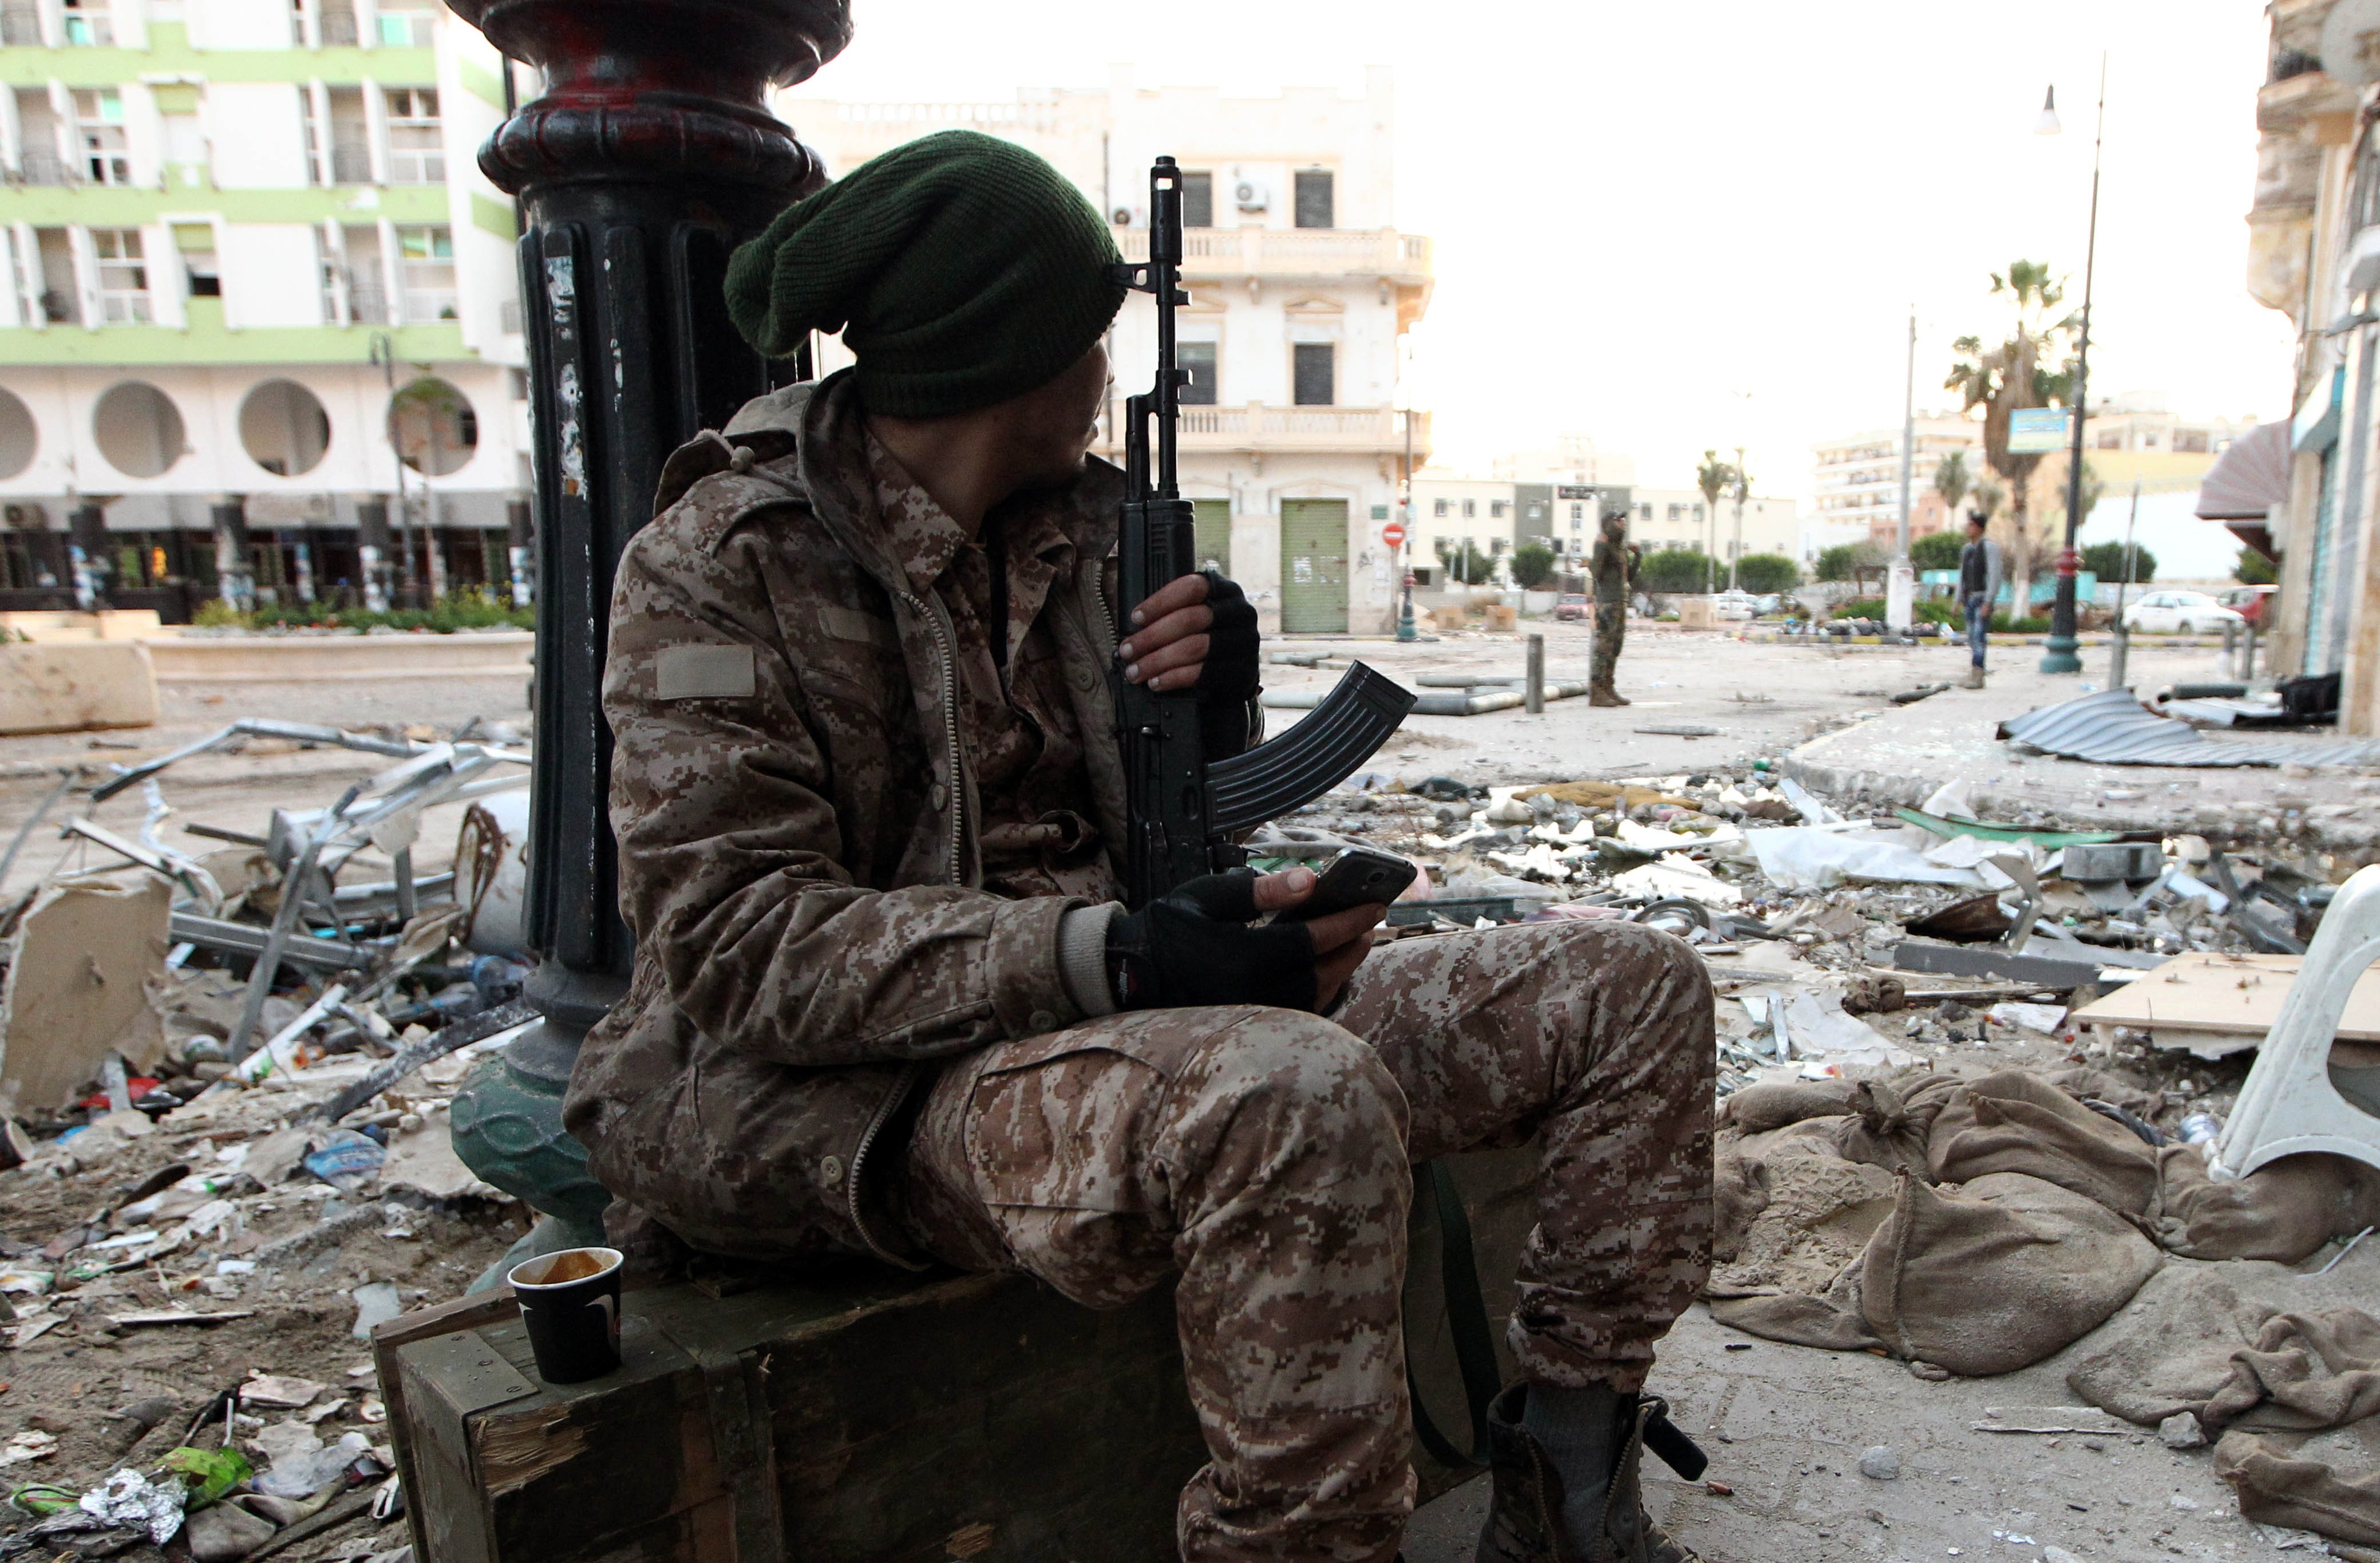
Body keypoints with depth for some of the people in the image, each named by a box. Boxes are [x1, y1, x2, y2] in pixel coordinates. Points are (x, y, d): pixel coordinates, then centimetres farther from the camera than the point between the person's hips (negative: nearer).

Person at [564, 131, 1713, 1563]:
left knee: (1636, 991, 1)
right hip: (861, 1091, -6)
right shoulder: (726, 558, -7)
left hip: (1110, 1010, 7)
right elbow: (736, 945, -16)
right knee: (1303, 1096, -40)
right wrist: (1103, 960, -27)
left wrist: (1214, 716, -6)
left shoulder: (1079, 524, 12)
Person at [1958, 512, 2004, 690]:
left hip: (1983, 598, -7)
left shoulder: (1990, 547, -7)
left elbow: (1994, 576, -13)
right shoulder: (1966, 549, 15)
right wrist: (1958, 601, 15)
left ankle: (1977, 676, -16)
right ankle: (1974, 676, 8)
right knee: (1972, 639, 5)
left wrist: (1987, 603, -18)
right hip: (1969, 598, 7)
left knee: (1979, 636, -14)